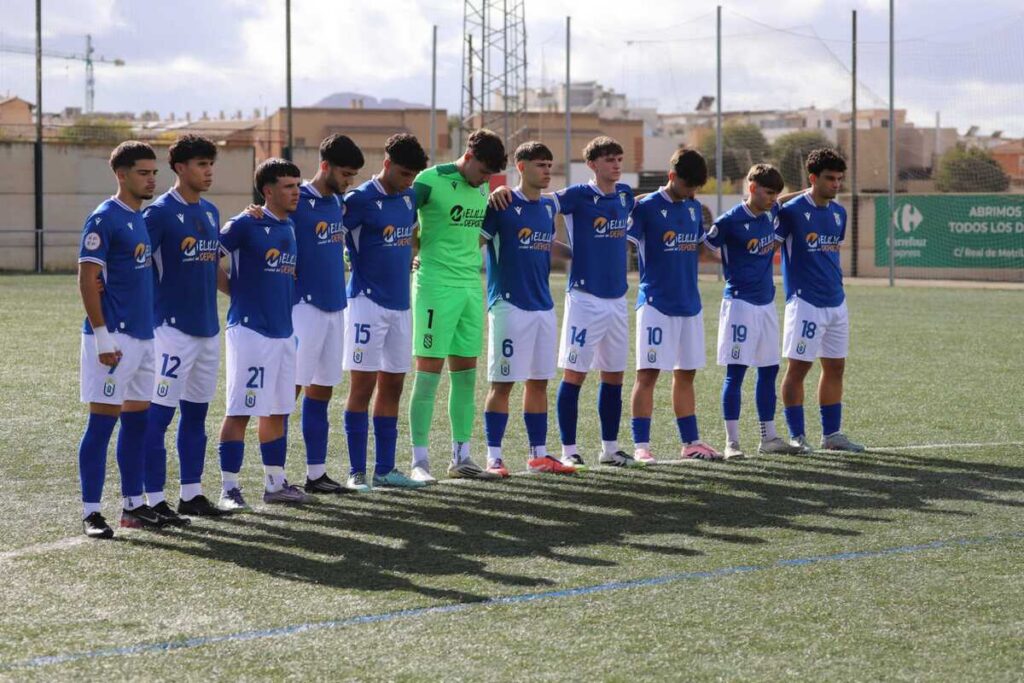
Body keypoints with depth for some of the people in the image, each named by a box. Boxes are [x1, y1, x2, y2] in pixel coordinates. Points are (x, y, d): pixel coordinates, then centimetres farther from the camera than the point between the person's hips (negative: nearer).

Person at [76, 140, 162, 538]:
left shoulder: (142, 218, 15)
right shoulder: (104, 219, -11)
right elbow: (87, 280, -14)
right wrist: (102, 337, -18)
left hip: (143, 335, 9)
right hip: (115, 337, -9)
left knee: (137, 420, 12)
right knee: (102, 422, -5)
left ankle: (133, 505, 19)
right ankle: (91, 512, -2)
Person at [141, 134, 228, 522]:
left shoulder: (210, 213, 13)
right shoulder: (160, 212, -11)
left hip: (208, 327, 8)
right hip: (173, 327, -8)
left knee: (196, 413, 13)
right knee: (160, 413, -4)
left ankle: (191, 494, 20)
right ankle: (154, 500, -1)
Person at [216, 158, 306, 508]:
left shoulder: (289, 228, 12)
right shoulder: (245, 225, -11)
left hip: (283, 331, 8)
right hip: (250, 331, -8)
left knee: (278, 411, 13)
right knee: (239, 411, -4)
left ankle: (275, 483, 21)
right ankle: (229, 488, -1)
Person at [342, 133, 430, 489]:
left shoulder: (410, 197, 10)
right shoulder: (361, 199, -11)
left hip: (400, 304, 7)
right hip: (368, 302, -7)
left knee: (392, 385, 9)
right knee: (362, 386, -4)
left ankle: (385, 469, 15)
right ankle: (357, 471, 0)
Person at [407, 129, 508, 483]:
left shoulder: (481, 190, 12)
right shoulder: (431, 181, -10)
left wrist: (469, 260, 14)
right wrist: (422, 251, -5)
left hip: (472, 288, 7)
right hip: (436, 288, -7)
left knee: (466, 375, 9)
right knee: (429, 373, -5)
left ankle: (461, 458, 16)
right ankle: (419, 461, -1)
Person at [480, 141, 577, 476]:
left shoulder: (548, 206, 13)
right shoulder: (502, 204, -8)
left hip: (543, 306, 7)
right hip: (510, 305, -7)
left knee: (539, 382, 10)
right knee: (503, 382, -4)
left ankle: (539, 454, 16)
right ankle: (493, 457, 1)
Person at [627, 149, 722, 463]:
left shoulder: (694, 208, 11)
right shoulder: (646, 207, -8)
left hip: (690, 304, 6)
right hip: (656, 304, -6)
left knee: (686, 374, 12)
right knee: (648, 374, -6)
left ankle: (690, 441, 18)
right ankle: (641, 445, -4)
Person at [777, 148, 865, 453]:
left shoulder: (839, 213, 11)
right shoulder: (792, 211, -11)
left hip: (835, 302, 7)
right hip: (805, 301, -7)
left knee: (835, 367, 10)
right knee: (798, 367, -3)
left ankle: (832, 433, 18)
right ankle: (796, 435, 3)